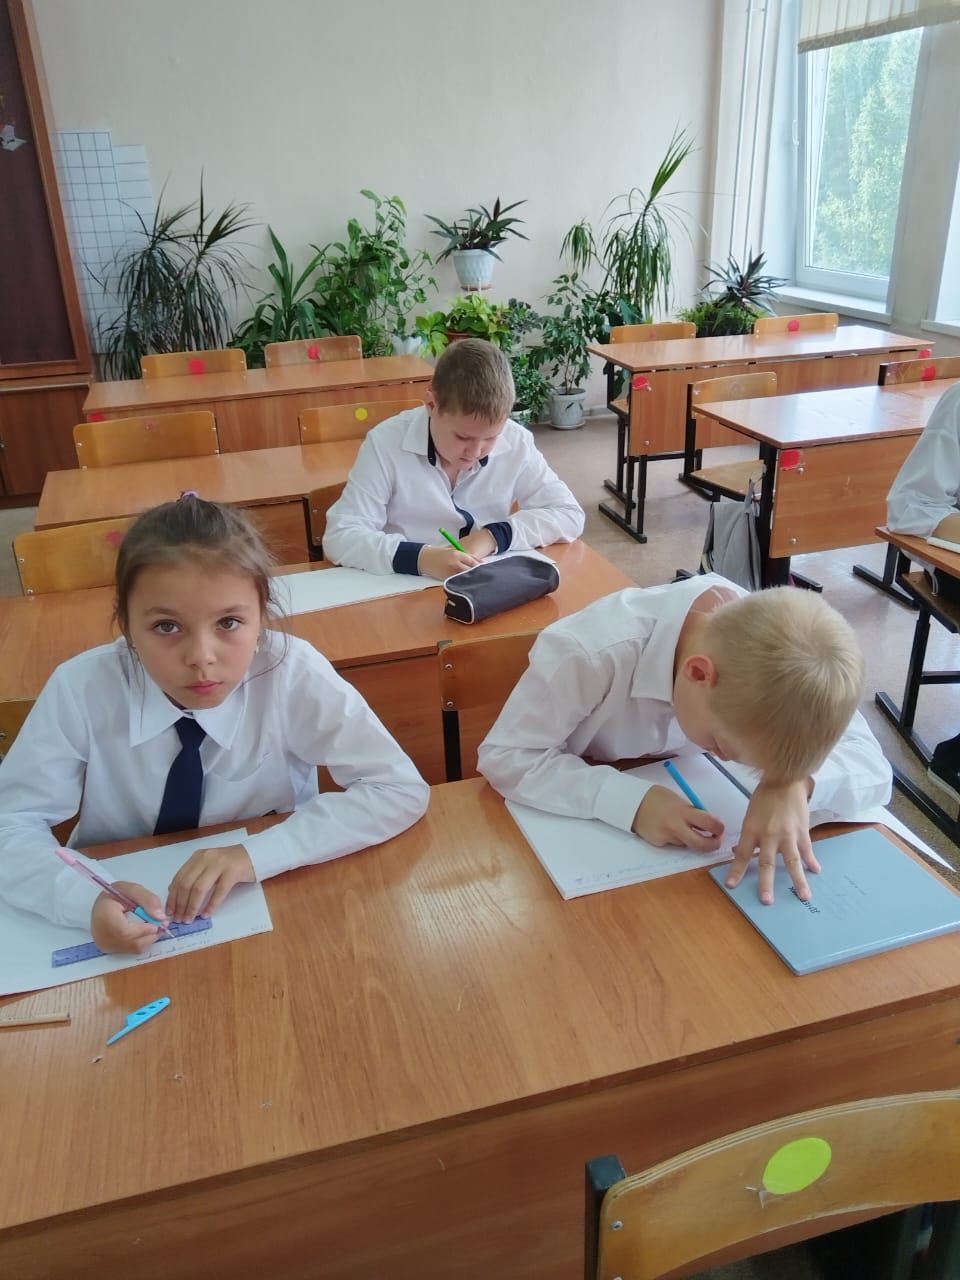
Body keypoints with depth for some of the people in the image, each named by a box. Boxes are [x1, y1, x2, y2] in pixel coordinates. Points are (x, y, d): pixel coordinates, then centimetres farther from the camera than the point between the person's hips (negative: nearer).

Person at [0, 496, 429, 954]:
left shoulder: (292, 672, -20)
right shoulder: (82, 688, -17)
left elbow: (401, 790, -20)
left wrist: (255, 854, -28)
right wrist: (89, 900, -30)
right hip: (127, 913, 2)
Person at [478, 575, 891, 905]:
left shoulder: (771, 646, -24)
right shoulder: (590, 652, -37)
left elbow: (872, 768, -21)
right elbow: (504, 757, -30)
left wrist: (795, 782, -42)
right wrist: (630, 800, -41)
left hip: (683, 798, 4)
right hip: (580, 818, -4)